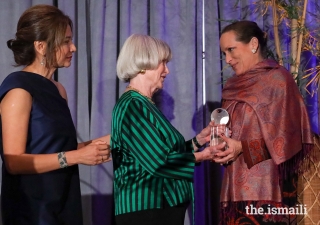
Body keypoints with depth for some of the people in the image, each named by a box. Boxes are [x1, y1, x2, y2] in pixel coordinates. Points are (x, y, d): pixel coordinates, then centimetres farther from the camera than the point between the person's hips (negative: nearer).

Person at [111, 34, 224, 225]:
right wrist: (201, 156, -9)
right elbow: (159, 162, -21)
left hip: (163, 208, 10)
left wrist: (199, 140, 10)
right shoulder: (132, 106, -15)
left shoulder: (144, 105, 14)